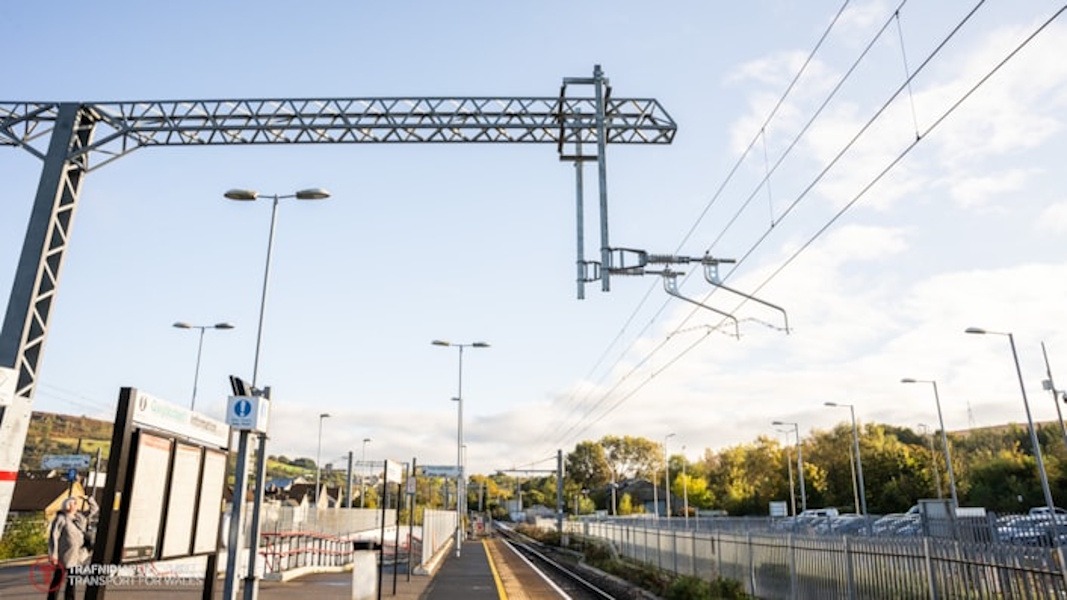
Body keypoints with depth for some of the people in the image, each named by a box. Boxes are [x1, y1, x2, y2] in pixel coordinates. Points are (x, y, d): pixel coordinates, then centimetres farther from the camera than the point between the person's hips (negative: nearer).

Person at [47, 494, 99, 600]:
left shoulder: (80, 516, 8)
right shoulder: (60, 519, -12)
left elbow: (95, 509, 19)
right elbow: (53, 536, -16)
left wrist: (88, 499, 5)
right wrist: (53, 554, -20)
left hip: (76, 557, 7)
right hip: (63, 557, -6)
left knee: (72, 581, 12)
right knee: (57, 581, 2)